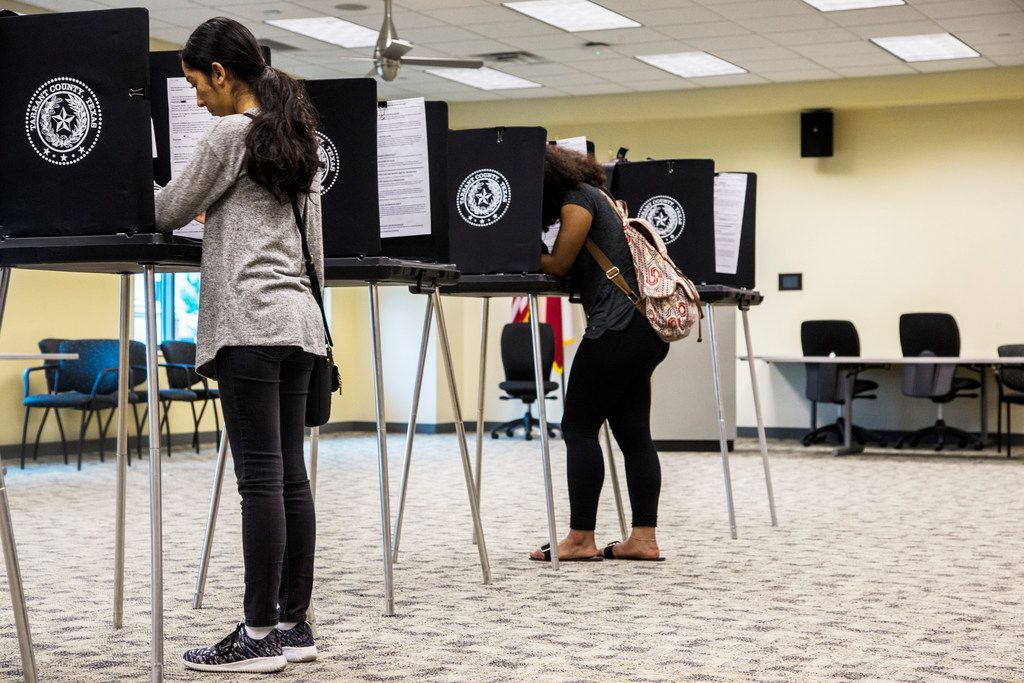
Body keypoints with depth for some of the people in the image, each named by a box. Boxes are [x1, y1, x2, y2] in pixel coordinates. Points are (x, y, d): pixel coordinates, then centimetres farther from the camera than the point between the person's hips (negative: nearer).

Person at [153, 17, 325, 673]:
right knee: (291, 476, 8)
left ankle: (260, 634, -6)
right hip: (298, 318, 9)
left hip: (249, 321, -9)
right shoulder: (298, 138, 19)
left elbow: (170, 211, 1)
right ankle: (294, 624, 10)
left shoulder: (231, 133, -6)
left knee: (260, 479, -8)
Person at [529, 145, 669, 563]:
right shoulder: (594, 198, 24)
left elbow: (558, 264, -8)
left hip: (618, 324, -10)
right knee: (633, 434, 7)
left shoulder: (577, 200, -5)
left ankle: (580, 538, -3)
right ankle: (644, 538, 6)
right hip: (644, 329, 10)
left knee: (579, 428, -4)